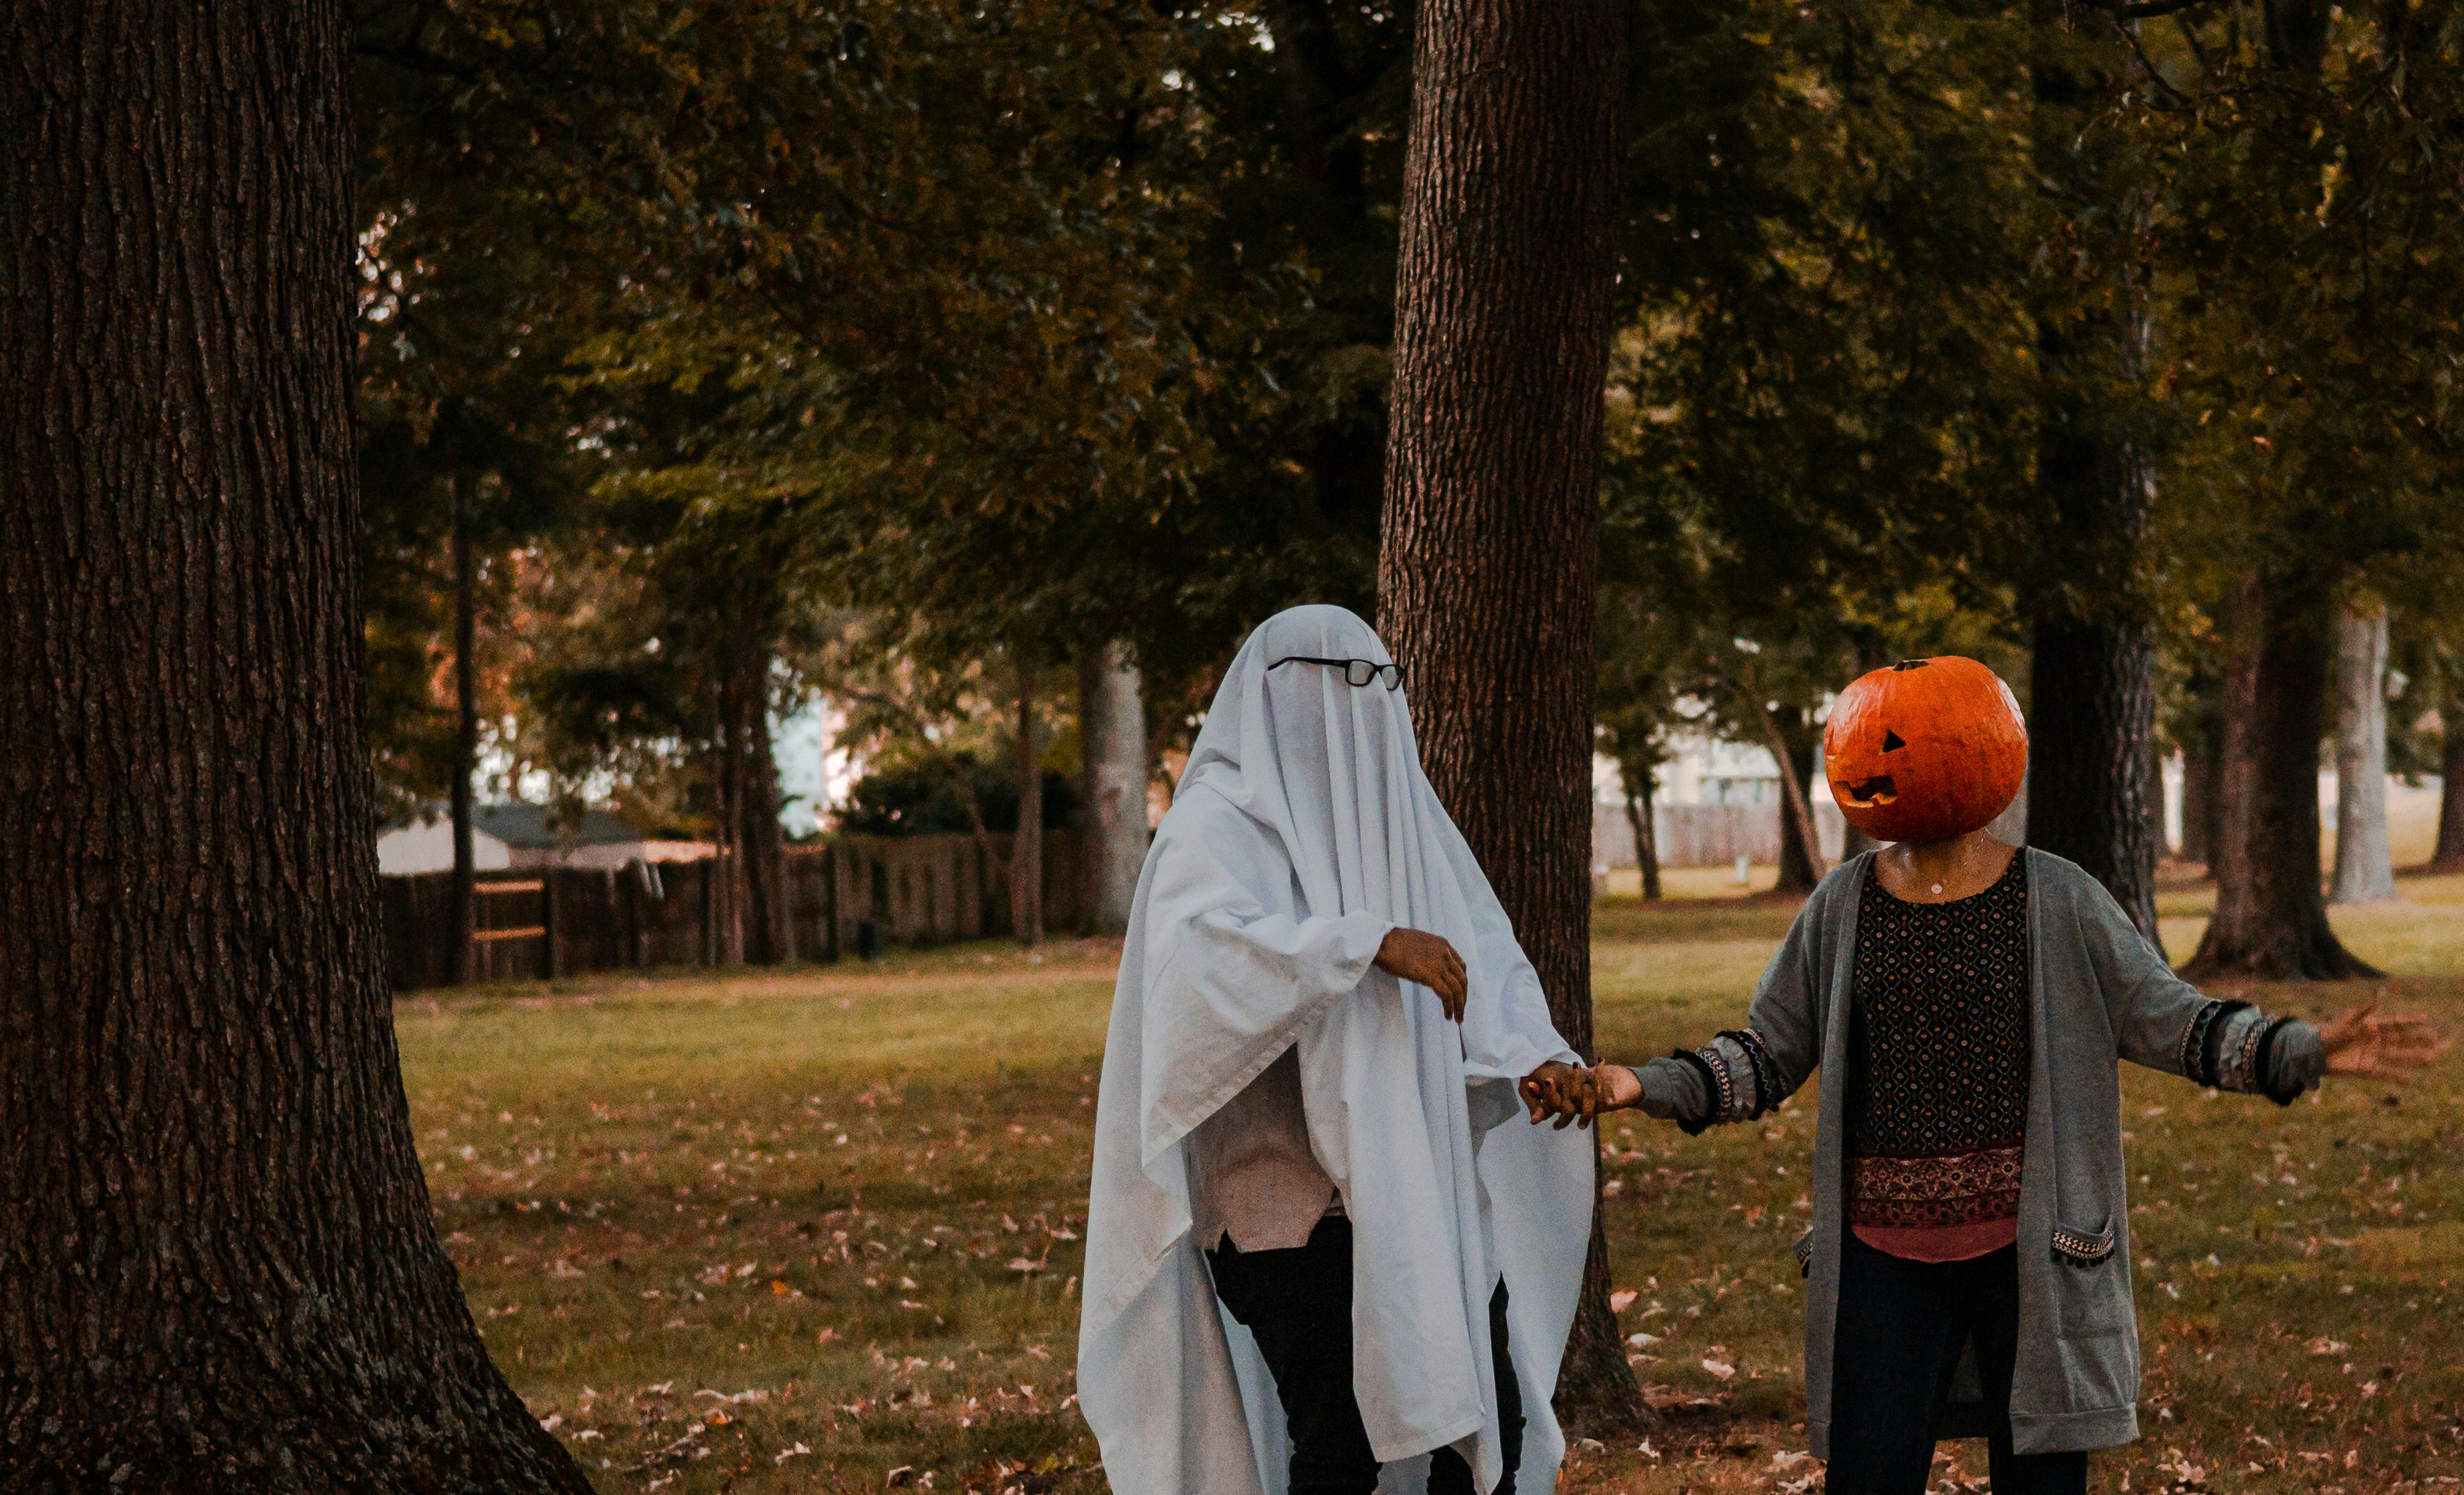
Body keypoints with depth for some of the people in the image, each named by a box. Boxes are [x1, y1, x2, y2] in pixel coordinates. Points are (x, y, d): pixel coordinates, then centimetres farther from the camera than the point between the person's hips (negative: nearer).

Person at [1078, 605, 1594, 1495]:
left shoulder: (1396, 808, 16)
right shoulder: (1219, 821, -6)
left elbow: (1482, 950, 10)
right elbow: (1212, 943, -27)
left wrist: (1531, 1053, -9)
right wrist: (1373, 942, -34)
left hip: (1418, 1180, 7)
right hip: (1291, 1184, -7)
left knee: (1490, 1421, 6)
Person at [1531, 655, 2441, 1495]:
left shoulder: (2057, 902, -1)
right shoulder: (1843, 907, 6)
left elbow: (2167, 1018, 0)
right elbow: (1768, 1055, 10)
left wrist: (2308, 1050, -14)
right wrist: (1642, 1085, -3)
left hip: (2028, 1244, -2)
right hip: (1888, 1252, 2)